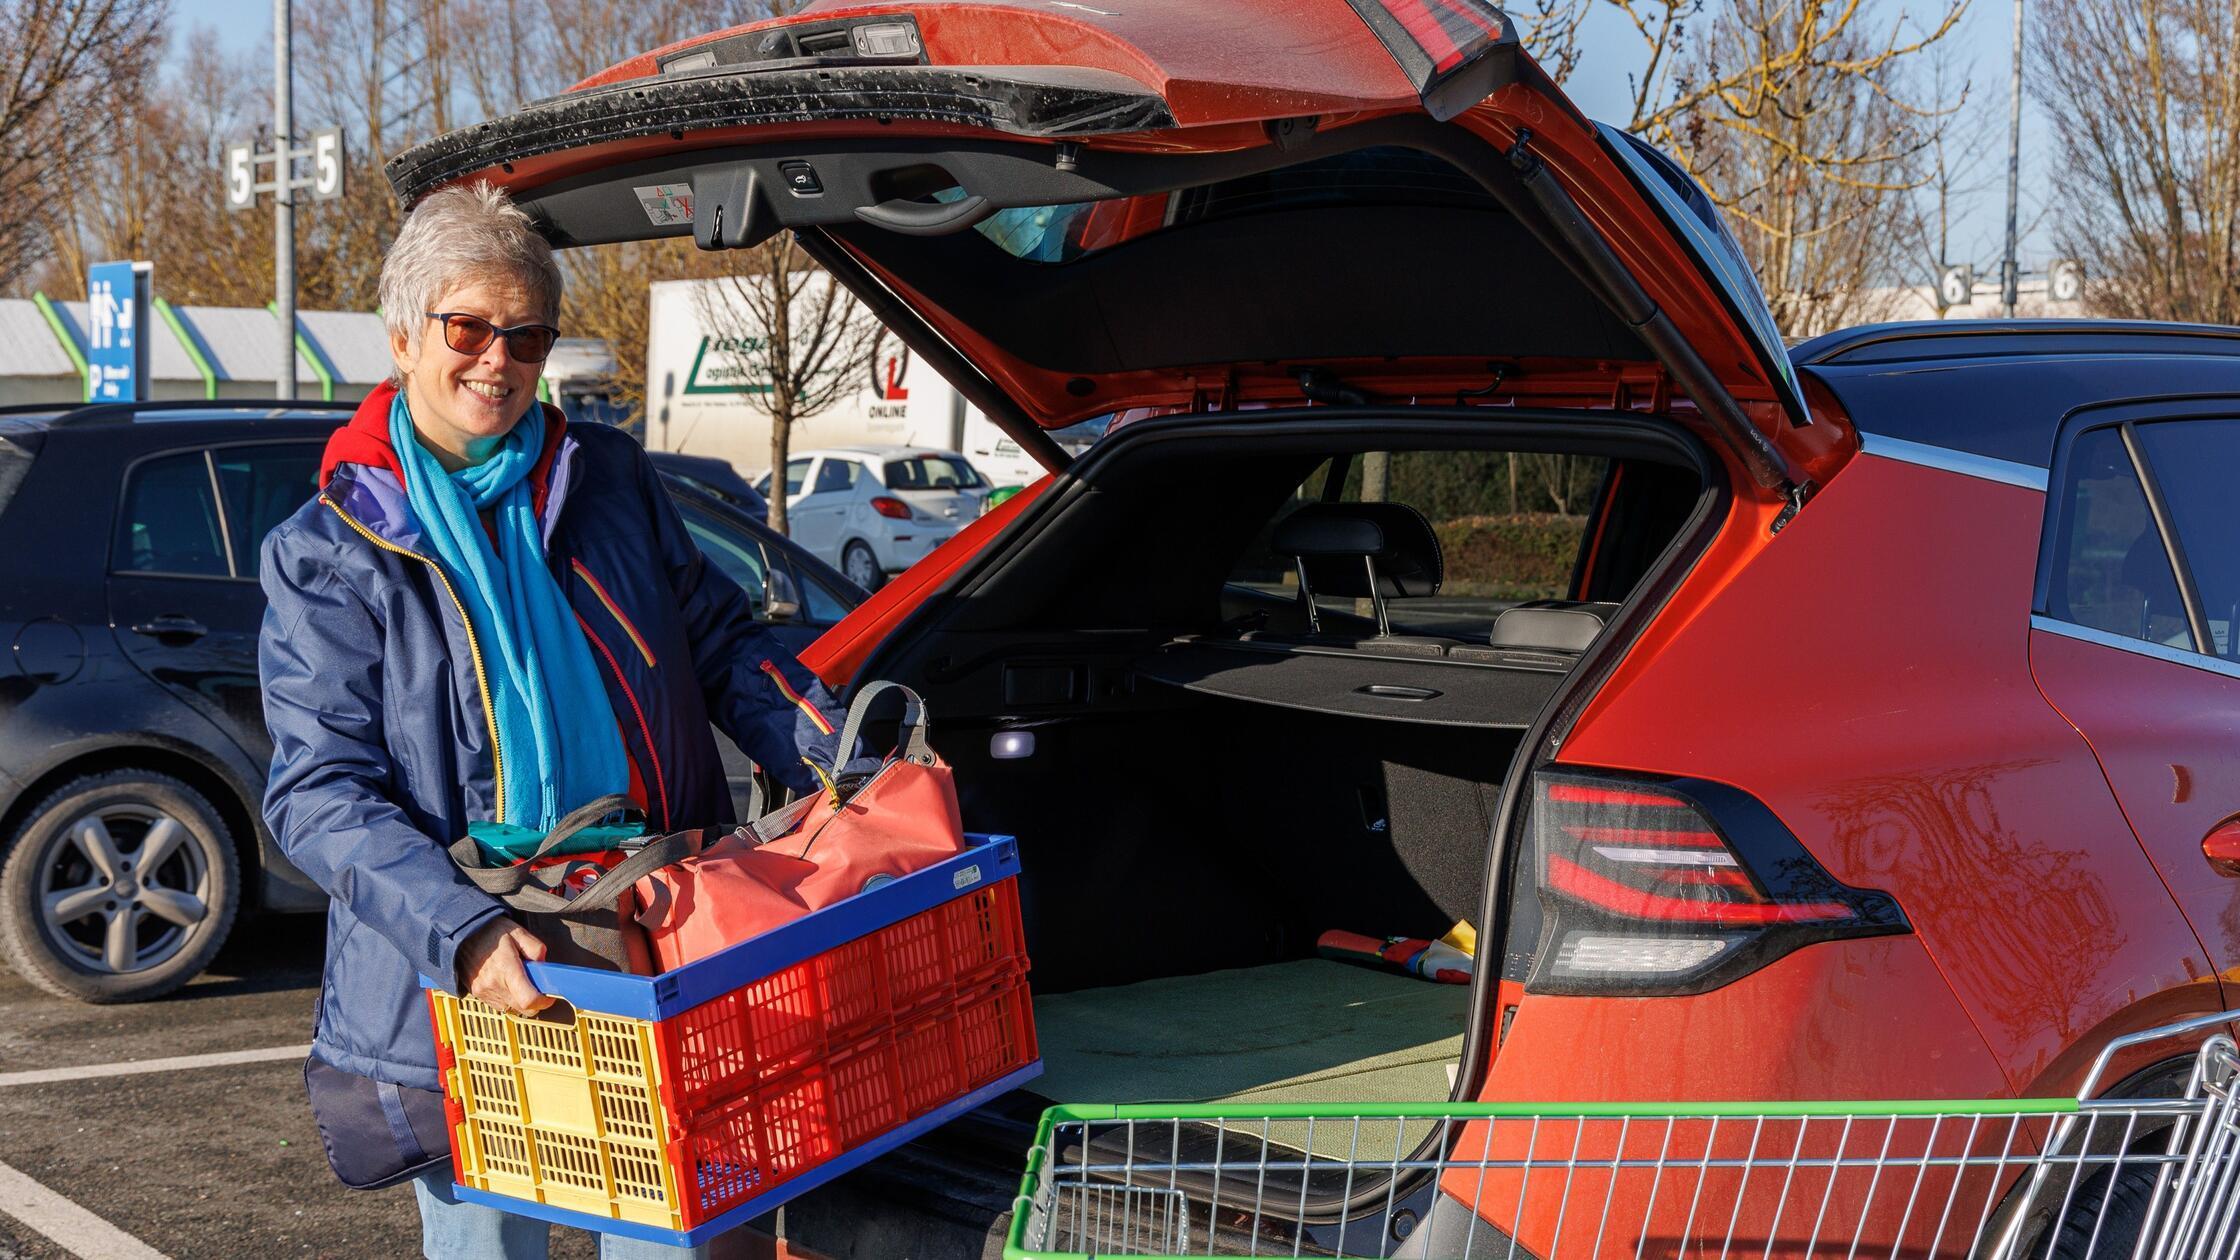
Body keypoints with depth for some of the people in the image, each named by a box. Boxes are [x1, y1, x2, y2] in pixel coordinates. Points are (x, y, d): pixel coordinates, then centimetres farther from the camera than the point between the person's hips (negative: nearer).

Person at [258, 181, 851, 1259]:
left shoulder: (608, 478, 8)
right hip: (459, 990, -2)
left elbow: (721, 643, 16)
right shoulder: (326, 553, -3)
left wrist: (836, 768, -1)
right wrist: (463, 931, -26)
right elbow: (321, 793, -10)